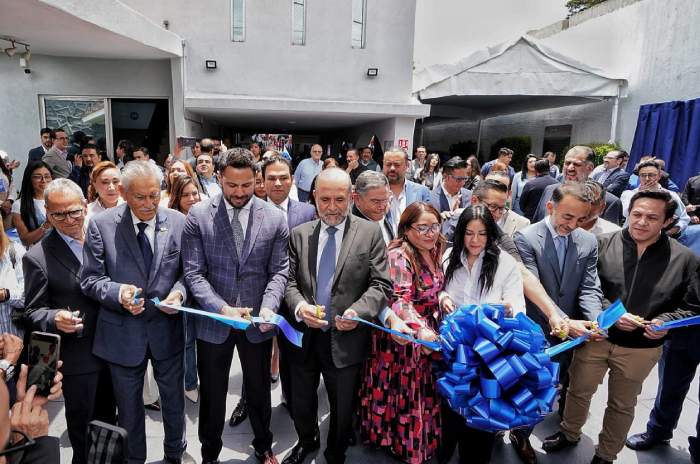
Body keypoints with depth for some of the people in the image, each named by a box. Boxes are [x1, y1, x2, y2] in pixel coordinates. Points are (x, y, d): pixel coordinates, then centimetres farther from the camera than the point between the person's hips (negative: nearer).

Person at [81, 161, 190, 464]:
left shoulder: (177, 222, -5)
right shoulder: (101, 225, -9)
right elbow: (90, 279, -5)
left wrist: (179, 291, -18)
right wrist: (118, 292, -24)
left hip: (167, 328, 1)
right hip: (123, 333, -1)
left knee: (174, 399, 20)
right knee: (128, 406, 20)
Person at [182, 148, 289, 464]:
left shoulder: (274, 217, -4)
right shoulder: (198, 215, -7)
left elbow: (278, 270, -3)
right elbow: (194, 272, -9)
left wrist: (268, 307, -20)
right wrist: (222, 308, -21)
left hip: (257, 319, 1)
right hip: (213, 319, -1)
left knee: (259, 389, 20)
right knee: (212, 394, 18)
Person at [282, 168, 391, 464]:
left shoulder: (370, 233, -6)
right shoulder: (299, 234, 2)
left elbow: (381, 284, -9)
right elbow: (289, 280, 1)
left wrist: (358, 311, -25)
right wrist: (298, 306, -19)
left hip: (345, 339, -2)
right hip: (304, 336, 3)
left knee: (342, 409, 17)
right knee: (301, 403, 23)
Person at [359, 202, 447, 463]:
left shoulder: (434, 251, 4)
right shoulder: (399, 255, -22)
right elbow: (399, 300, -31)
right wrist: (421, 331, -40)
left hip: (429, 334, 8)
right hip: (403, 337, -7)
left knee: (424, 392, 20)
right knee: (404, 394, 8)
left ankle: (424, 440, 40)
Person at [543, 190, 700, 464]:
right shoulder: (603, 244, -9)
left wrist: (665, 321, -18)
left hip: (640, 348, 0)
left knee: (622, 405, 19)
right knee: (579, 391, 17)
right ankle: (569, 433, 44)